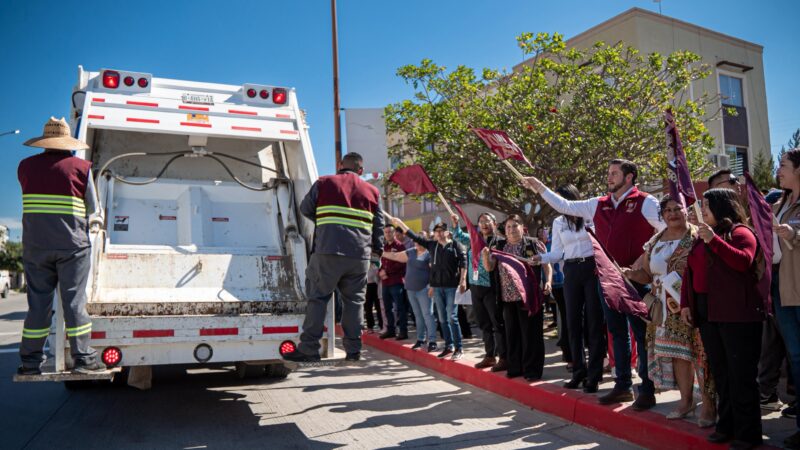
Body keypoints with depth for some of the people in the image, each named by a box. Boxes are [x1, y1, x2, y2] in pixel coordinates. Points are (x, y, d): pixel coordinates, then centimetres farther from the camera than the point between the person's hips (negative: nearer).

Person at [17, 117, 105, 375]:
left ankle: (31, 362, 11)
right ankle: (82, 358, -1)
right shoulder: (80, 167, -1)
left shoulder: (26, 167, 8)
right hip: (72, 245, -3)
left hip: (35, 245, 3)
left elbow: (33, 200, 15)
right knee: (74, 300, -1)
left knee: (38, 302, 8)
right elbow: (93, 209, 3)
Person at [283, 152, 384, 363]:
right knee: (354, 300, 10)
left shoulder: (324, 183, 7)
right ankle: (353, 349, 12)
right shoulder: (372, 191, 13)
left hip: (328, 250, -2)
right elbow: (379, 225, 14)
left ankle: (309, 348, 0)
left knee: (318, 297, 3)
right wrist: (377, 249, 26)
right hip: (360, 254, 2)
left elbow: (305, 209, 15)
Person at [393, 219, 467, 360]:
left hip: (452, 286, -5)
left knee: (452, 317, -7)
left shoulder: (456, 245, -1)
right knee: (442, 318, 8)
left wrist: (463, 280, -15)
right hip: (437, 286, 5)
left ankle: (459, 349, -1)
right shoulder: (432, 244, 11)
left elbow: (463, 262, -7)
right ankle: (449, 346, 17)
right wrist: (400, 224, 10)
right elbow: (415, 237, 13)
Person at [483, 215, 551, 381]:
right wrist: (485, 255, -10)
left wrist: (548, 282, -14)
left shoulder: (533, 244, 1)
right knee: (512, 334, 11)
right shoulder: (499, 247, 11)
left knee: (531, 334, -1)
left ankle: (532, 370, 9)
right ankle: (515, 367, 22)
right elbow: (489, 268, 9)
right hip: (508, 297, 4)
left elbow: (546, 265, 2)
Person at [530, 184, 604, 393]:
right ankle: (579, 371, 19)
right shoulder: (558, 223, 10)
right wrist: (541, 257, -10)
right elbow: (558, 252, 7)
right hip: (571, 272, 4)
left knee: (594, 321, -1)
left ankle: (594, 375, 7)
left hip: (592, 268, -4)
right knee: (573, 322, 7)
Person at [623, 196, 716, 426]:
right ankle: (686, 399, 23)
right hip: (666, 309, 6)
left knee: (699, 351, -5)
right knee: (676, 352, 10)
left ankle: (709, 403, 7)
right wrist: (631, 274, -3)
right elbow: (647, 274, 17)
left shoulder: (697, 237, -4)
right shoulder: (654, 242, 14)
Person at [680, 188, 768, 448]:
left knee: (741, 375, -1)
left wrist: (714, 240, -24)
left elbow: (744, 262, -22)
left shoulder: (740, 232, -5)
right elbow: (691, 270, 16)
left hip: (737, 313, -7)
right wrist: (685, 303, 8)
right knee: (720, 373, 12)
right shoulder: (702, 236, 17)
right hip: (707, 313, 7)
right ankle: (727, 425, 23)